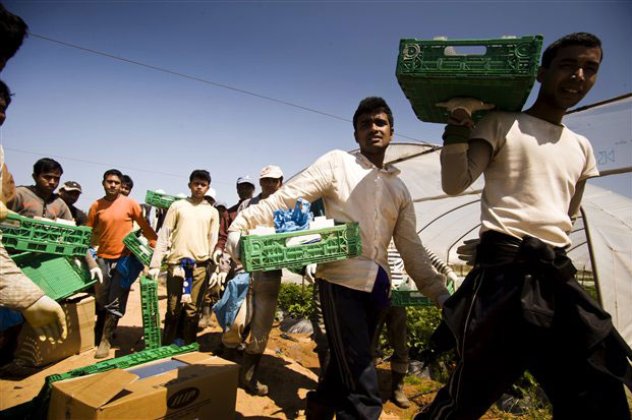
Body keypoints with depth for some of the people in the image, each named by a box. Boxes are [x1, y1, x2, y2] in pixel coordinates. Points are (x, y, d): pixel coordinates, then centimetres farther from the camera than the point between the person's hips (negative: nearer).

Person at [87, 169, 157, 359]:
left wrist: (155, 245, -8)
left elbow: (145, 226, -2)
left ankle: (105, 340, 10)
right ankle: (101, 335, 31)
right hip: (102, 258, 3)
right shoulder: (96, 206, 4)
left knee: (115, 303, -1)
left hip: (124, 258, -3)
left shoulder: (130, 204, -4)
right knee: (101, 301, 12)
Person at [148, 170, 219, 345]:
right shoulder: (177, 206, 7)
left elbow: (213, 241, 10)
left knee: (192, 310, 4)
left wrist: (213, 268, 3)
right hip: (176, 263, -1)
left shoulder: (212, 212, 11)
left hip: (201, 265, 1)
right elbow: (164, 236, 4)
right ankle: (167, 347, 18)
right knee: (173, 309, 4)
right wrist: (155, 264, -3)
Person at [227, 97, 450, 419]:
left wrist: (440, 293, 7)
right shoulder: (337, 163, 0)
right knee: (364, 392, -8)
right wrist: (240, 226, -19)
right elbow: (287, 197, -8)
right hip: (340, 280, -6)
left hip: (377, 287, 6)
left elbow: (412, 250, 15)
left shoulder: (399, 189, 16)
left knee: (346, 369, 18)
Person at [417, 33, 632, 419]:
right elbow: (455, 183, -9)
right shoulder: (503, 124, 3)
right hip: (505, 270, -6)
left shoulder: (582, 148, 21)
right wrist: (459, 120, -14)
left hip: (558, 274, 7)